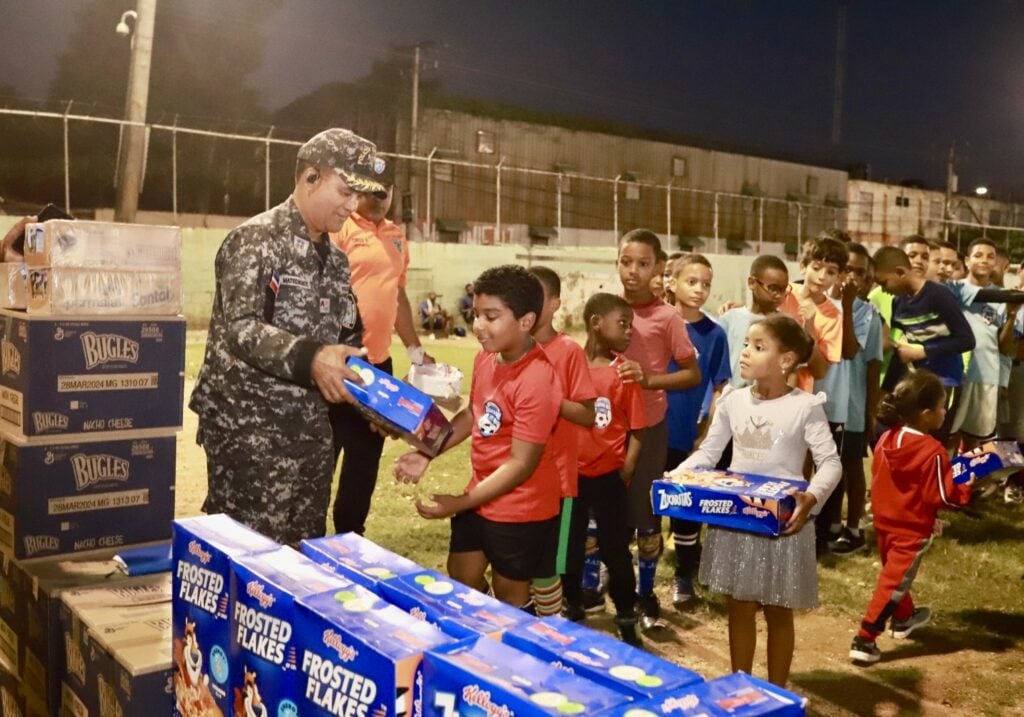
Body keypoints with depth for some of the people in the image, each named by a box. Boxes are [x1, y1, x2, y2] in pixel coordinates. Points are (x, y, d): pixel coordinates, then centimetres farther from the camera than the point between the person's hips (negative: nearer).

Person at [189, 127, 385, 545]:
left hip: (310, 428, 7)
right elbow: (240, 329, -22)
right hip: (248, 427, -7)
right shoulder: (255, 240, -11)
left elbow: (348, 338, 19)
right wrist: (308, 358, -37)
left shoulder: (336, 260, 13)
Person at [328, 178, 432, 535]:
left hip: (379, 363, 7)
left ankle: (350, 535, 29)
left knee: (365, 459, 15)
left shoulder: (397, 236, 15)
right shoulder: (338, 228, -8)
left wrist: (415, 349, 23)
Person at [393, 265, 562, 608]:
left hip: (521, 509, -8)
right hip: (481, 495, 8)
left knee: (510, 596, 12)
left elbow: (521, 464, -26)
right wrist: (428, 452, 1)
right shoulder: (485, 358, -4)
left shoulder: (537, 381, -29)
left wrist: (460, 503, -22)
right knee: (461, 582, 21)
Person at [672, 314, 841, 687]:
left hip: (783, 521, -4)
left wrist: (812, 497, -32)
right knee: (739, 608, 14)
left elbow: (831, 463, -12)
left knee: (778, 612, 11)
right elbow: (708, 452, 7)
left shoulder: (805, 406, -11)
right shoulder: (732, 400, 1)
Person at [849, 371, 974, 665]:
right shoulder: (933, 451, -24)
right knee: (892, 584, -1)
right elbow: (940, 496, -18)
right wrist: (966, 487, -4)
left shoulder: (886, 439, -3)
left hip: (884, 522, 7)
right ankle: (864, 641, -2)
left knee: (895, 574, 26)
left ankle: (904, 618, 49)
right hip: (912, 529, -7)